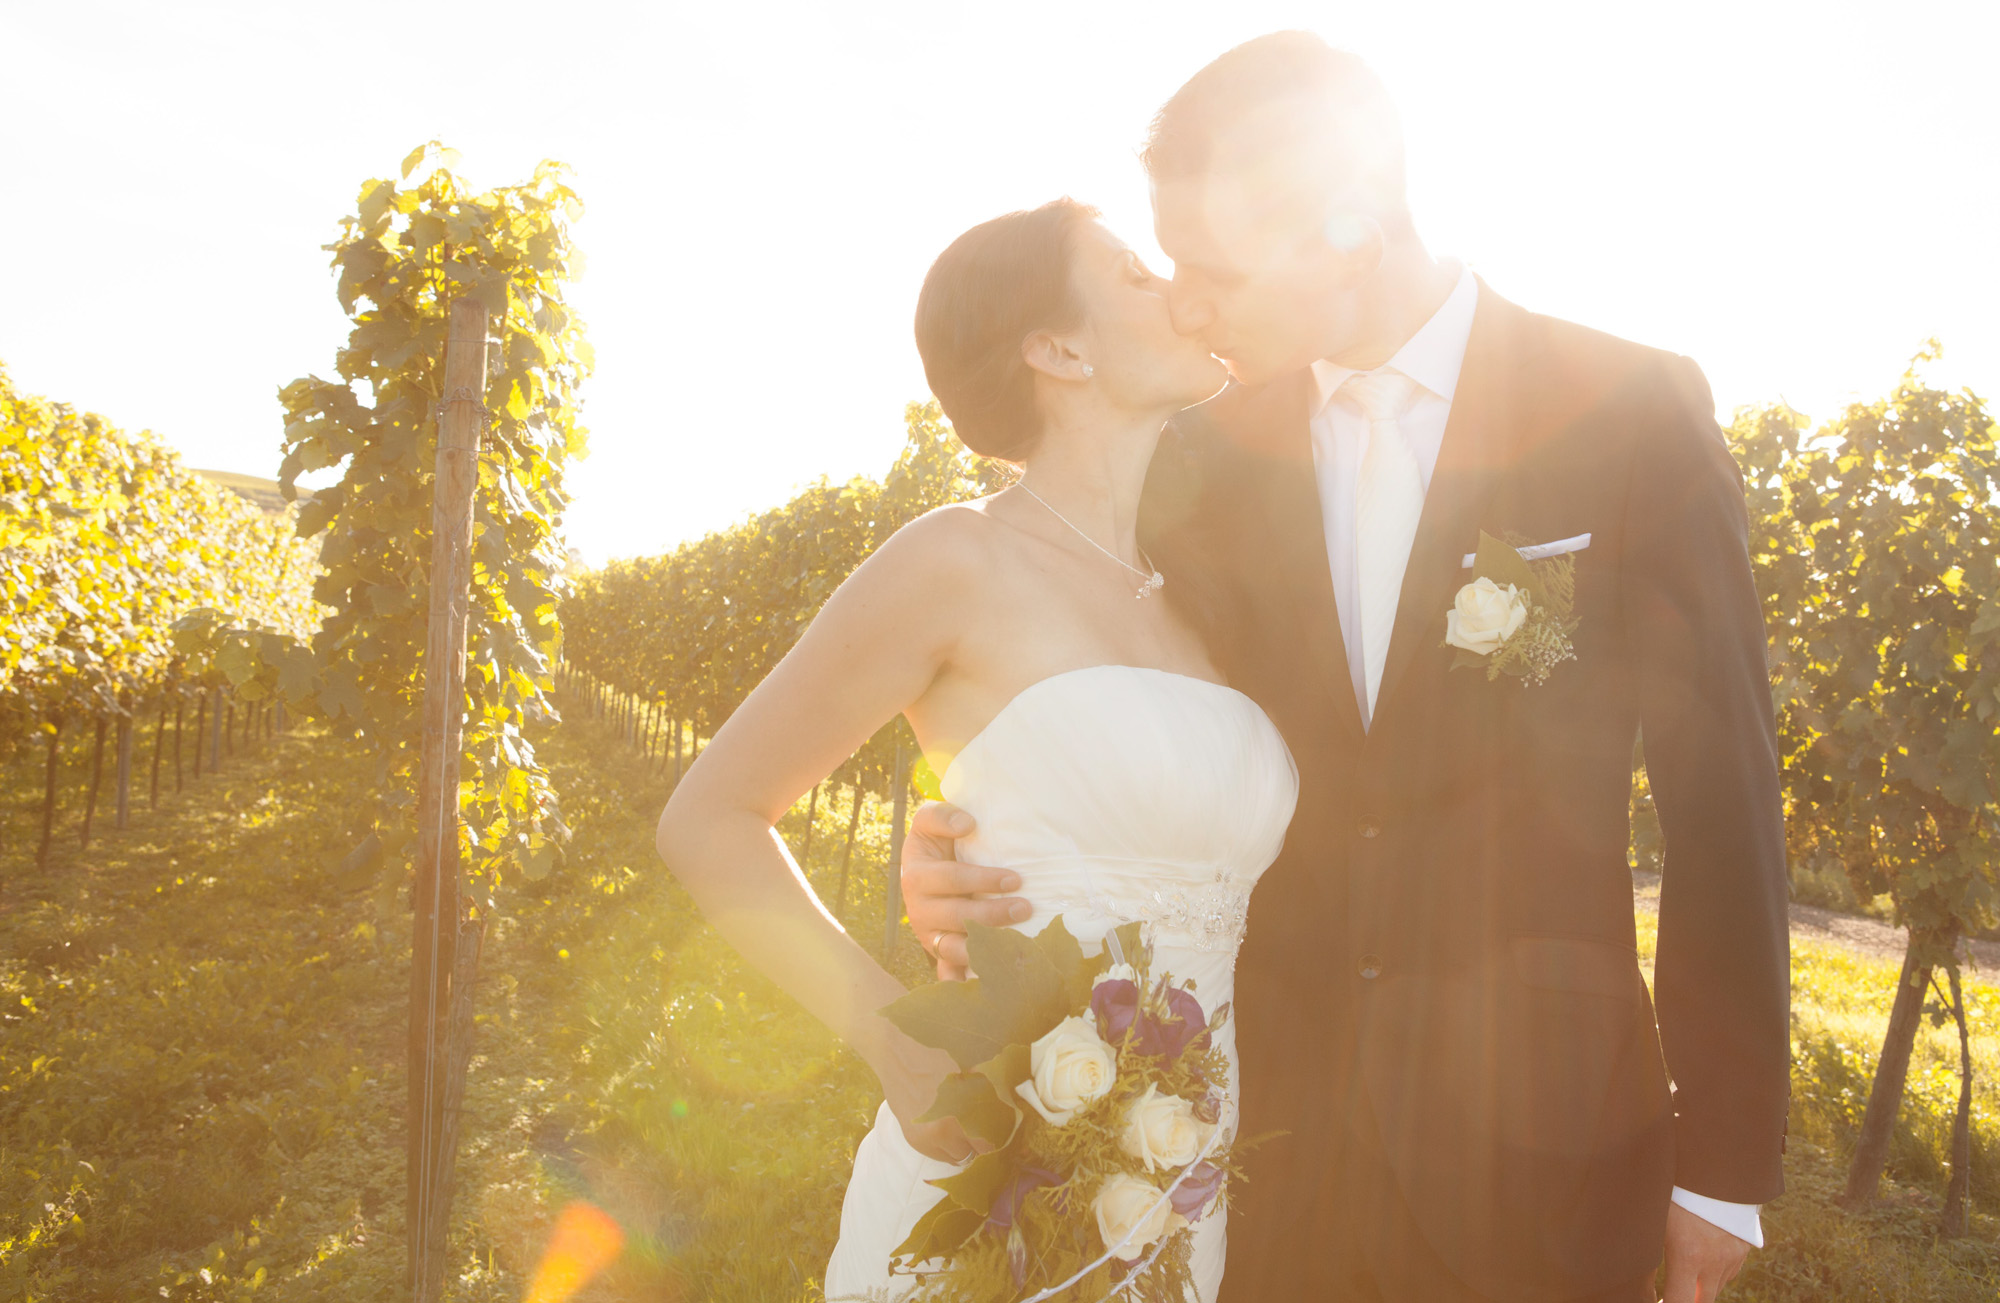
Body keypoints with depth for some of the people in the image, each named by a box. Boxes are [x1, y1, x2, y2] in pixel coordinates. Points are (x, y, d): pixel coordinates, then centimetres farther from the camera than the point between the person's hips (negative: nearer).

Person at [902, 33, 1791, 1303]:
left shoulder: (1634, 413, -8)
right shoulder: (1211, 451, 0)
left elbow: (1723, 800, -5)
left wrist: (1725, 1160, -3)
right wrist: (970, 877, -15)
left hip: (1534, 1148, -2)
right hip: (1269, 1121, 3)